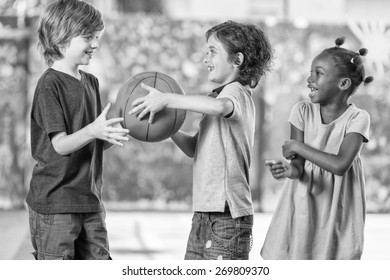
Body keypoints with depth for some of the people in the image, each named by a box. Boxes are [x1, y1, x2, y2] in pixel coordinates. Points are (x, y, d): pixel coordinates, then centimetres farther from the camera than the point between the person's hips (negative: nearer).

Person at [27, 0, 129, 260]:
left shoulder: (91, 83, 13)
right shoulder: (50, 84, -12)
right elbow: (60, 144, -18)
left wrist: (114, 134, -7)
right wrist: (92, 131, -35)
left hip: (90, 200, 8)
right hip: (54, 202, -8)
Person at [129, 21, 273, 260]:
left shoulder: (237, 92, -10)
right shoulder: (221, 94, 20)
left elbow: (219, 106, -37)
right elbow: (194, 149, 19)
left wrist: (167, 99, -31)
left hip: (227, 215, -10)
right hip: (204, 213, 10)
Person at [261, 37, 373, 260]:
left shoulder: (357, 118, -12)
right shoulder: (303, 111, -2)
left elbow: (340, 165, -24)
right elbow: (299, 161, -7)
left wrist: (298, 146, -18)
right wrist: (292, 169, -32)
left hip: (337, 208, -3)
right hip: (303, 203, 3)